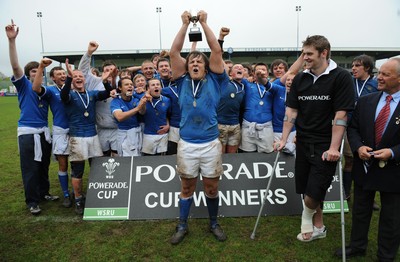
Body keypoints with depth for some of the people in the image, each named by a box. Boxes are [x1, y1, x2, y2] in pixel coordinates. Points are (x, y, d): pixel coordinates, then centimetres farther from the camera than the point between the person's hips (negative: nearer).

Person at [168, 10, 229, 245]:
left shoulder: (213, 80, 4)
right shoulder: (183, 81, 5)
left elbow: (217, 51, -3)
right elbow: (174, 52, 0)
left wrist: (204, 23, -1)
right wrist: (185, 24, 0)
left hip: (211, 143, 0)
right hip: (187, 144, 1)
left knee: (211, 187, 12)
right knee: (187, 188, 13)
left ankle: (214, 223, 32)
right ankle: (182, 226, 29)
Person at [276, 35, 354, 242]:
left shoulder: (341, 77, -9)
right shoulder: (300, 79, 6)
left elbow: (341, 115, -13)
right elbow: (291, 110, 6)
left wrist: (334, 147, -16)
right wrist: (284, 140, 0)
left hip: (326, 146, -5)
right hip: (303, 143, 5)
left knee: (313, 193, -8)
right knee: (306, 191, 12)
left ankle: (307, 216, 26)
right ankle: (318, 227, 34)